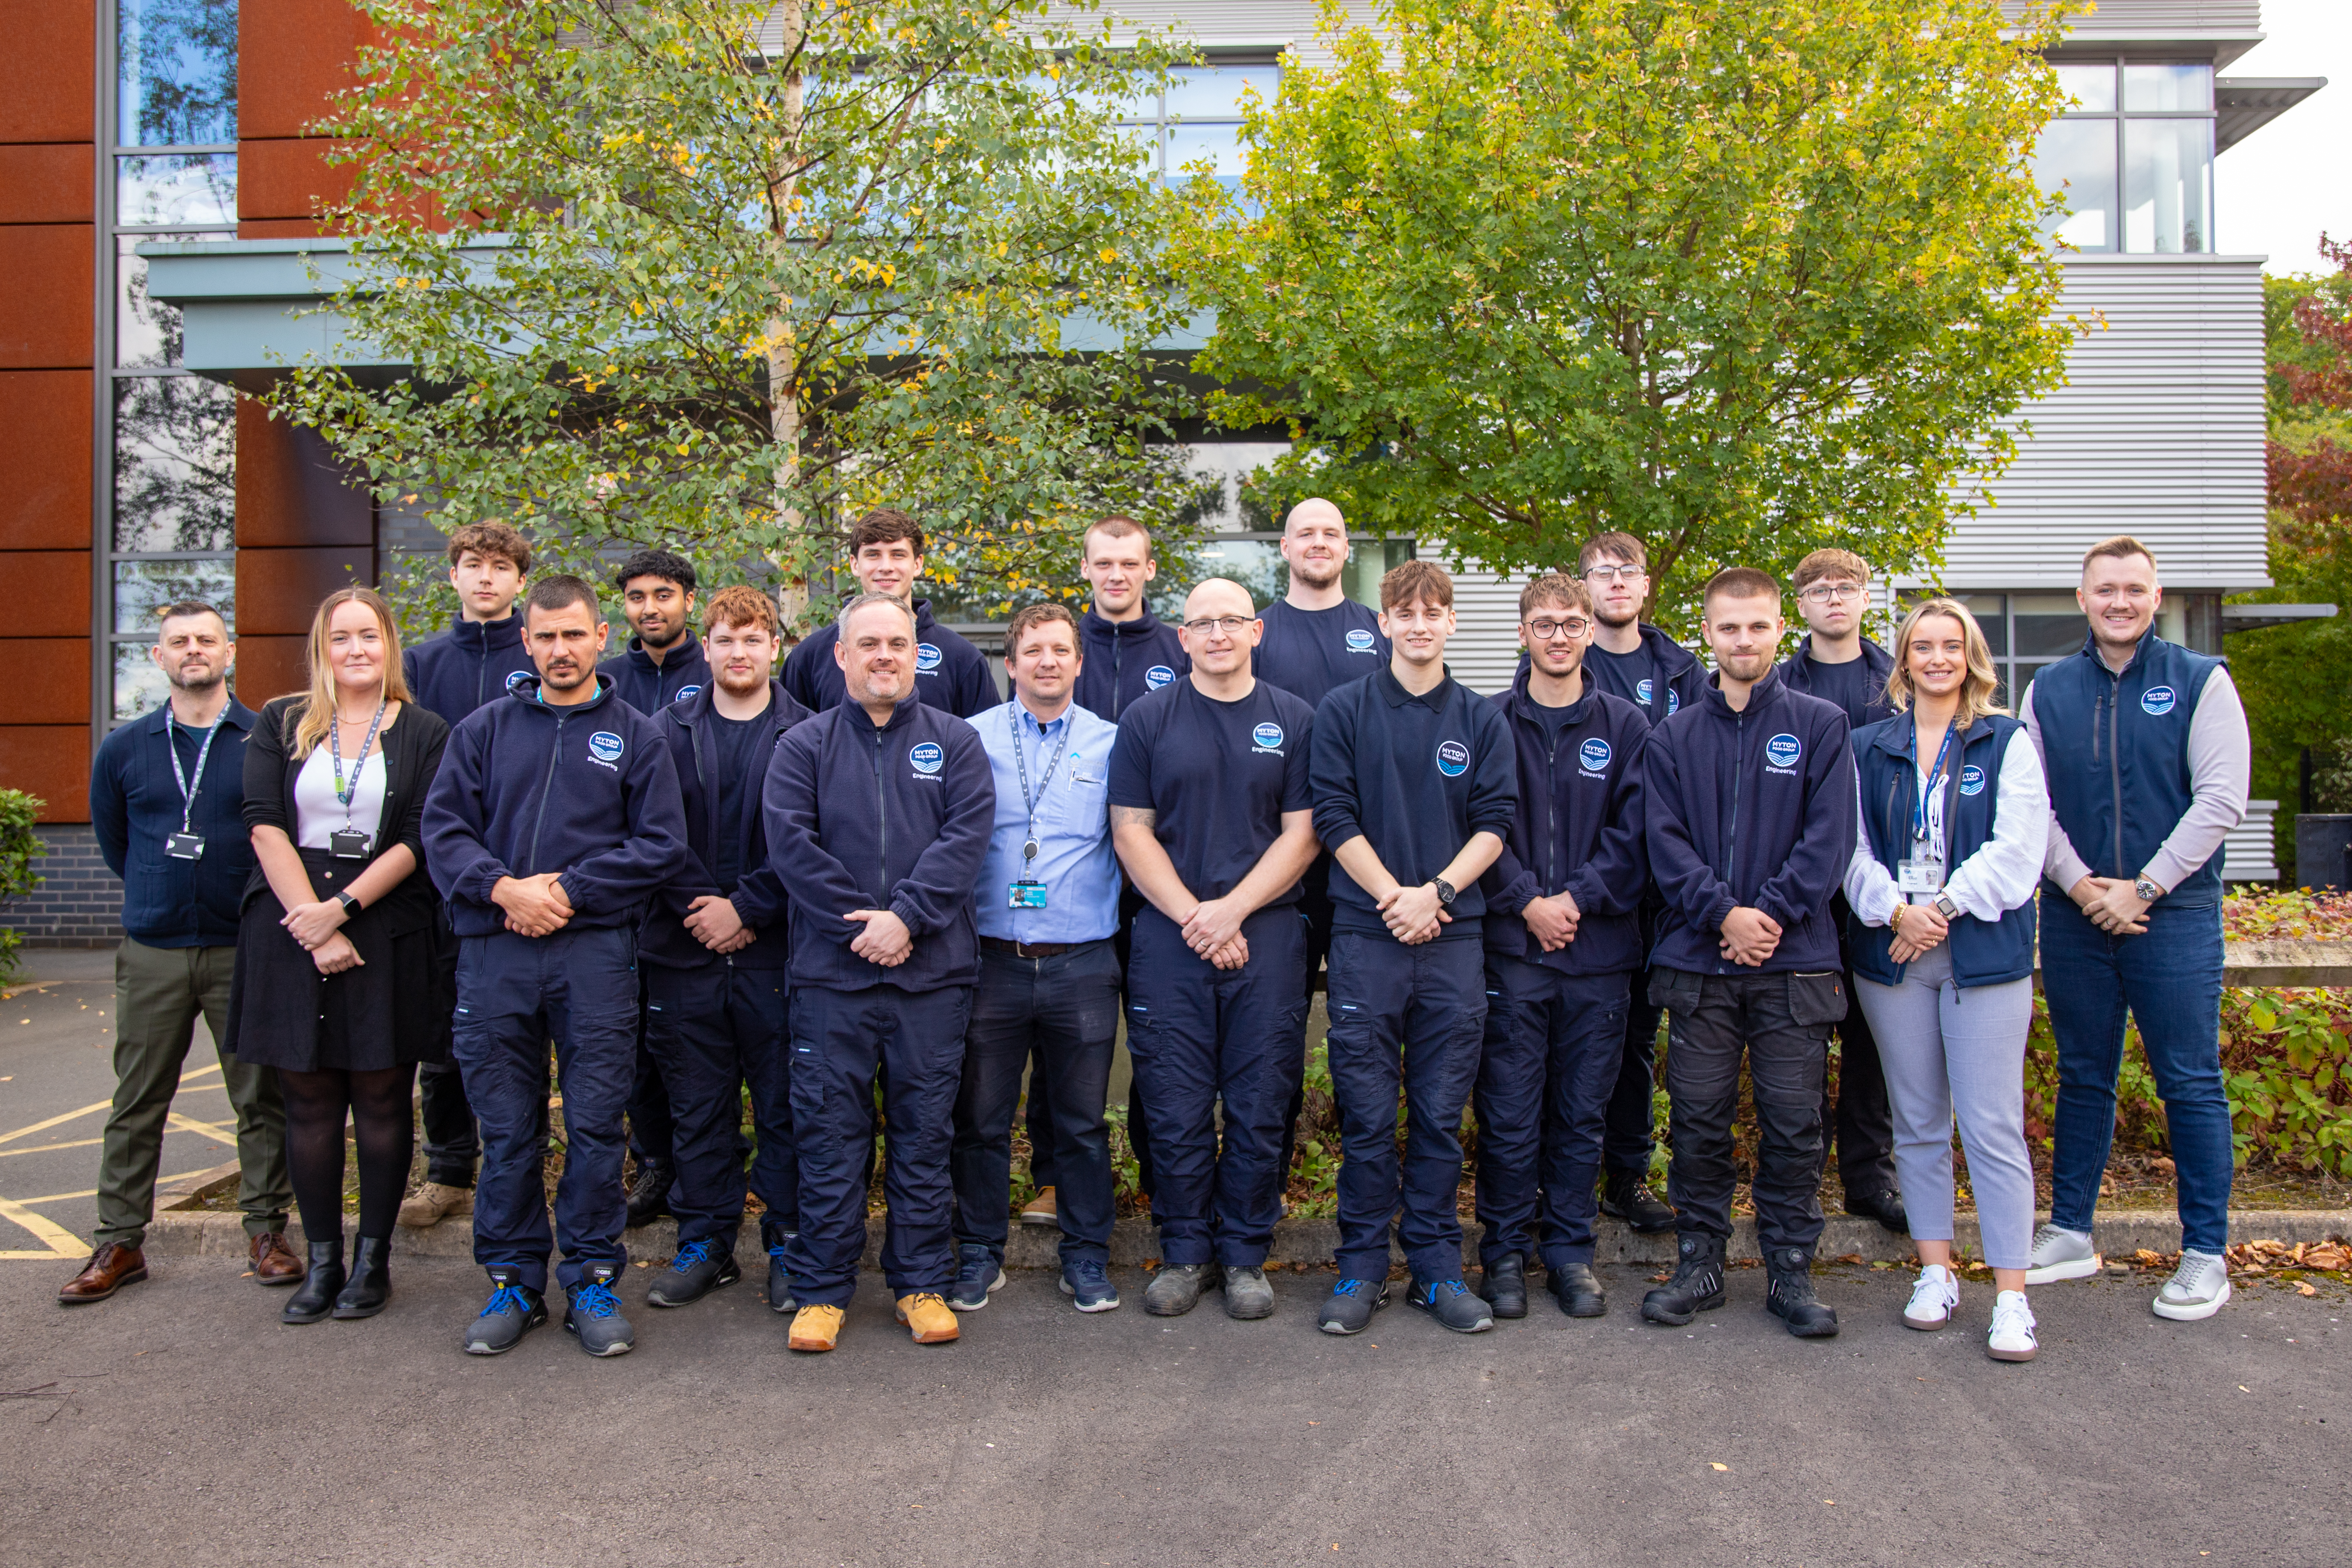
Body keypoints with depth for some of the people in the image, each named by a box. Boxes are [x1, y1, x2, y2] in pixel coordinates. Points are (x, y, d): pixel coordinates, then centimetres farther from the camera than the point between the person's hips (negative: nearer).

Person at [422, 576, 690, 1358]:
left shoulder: (634, 736, 8)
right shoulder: (484, 729, 12)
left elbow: (661, 844, -1)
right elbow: (444, 829, 5)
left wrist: (569, 890, -10)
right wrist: (502, 888, -12)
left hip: (596, 950, -1)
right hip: (495, 952, 2)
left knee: (595, 1127, 2)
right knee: (506, 1131, 8)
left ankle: (593, 1282, 14)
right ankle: (514, 1281, 21)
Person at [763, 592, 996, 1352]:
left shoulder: (955, 741, 8)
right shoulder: (804, 746, 7)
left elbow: (967, 836, -4)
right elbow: (790, 842, -4)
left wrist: (906, 917, -15)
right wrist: (856, 924, -12)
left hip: (933, 970, 0)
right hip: (831, 973, 0)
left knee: (925, 1132, 8)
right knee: (829, 1133, 5)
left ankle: (922, 1282, 20)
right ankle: (821, 1289, 17)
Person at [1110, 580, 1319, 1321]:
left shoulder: (1294, 721, 6)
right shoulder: (1147, 719, 6)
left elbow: (1301, 834, 2)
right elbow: (1131, 832, 2)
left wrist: (1231, 911, -10)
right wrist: (1191, 917, -9)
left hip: (1268, 935, 0)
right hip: (1169, 939, 0)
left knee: (1259, 1108, 4)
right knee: (1175, 1107, 3)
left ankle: (1245, 1256, 19)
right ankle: (1185, 1253, 19)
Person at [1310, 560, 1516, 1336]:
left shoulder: (1483, 720, 9)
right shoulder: (1344, 711, 4)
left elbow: (1495, 824, 3)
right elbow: (1335, 819, -1)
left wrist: (1436, 892, -10)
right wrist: (1394, 897, -10)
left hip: (1455, 937, 2)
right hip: (1365, 937, -1)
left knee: (1442, 1114, 7)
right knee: (1367, 1114, 3)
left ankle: (1437, 1266, 19)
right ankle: (1363, 1266, 15)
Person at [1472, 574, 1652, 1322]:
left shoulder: (1626, 726, 7)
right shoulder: (1488, 722, 4)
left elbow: (1635, 833, 1)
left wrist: (1579, 899, -11)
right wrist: (1528, 903, -12)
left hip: (1599, 949, 2)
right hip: (1511, 948, -1)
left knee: (1582, 1113, 9)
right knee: (1509, 1113, 3)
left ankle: (1571, 1251, 23)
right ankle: (1504, 1252, 17)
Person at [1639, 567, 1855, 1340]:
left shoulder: (1820, 725, 5)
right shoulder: (1673, 736, 9)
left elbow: (1829, 836, -3)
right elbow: (1666, 842, 1)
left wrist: (1771, 913, -14)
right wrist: (1724, 913, -13)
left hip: (1795, 959, -1)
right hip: (1698, 959, 1)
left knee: (1794, 1122, 4)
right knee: (1698, 1121, 5)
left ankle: (1791, 1269, 18)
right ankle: (1699, 1262, 19)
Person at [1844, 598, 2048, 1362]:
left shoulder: (2008, 742, 4)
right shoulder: (1869, 747, 10)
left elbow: (2016, 851, -5)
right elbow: (1852, 847, 5)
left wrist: (1942, 909, -13)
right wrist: (1896, 909, -12)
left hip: (1983, 951, -2)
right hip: (1891, 952, 3)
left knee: (1993, 1126, -4)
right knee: (1917, 1124, 9)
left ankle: (2011, 1296, 3)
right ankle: (1936, 1273, 20)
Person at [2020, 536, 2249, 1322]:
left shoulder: (2201, 681, 0)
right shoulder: (2048, 690, 7)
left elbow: (2220, 799, -7)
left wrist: (2142, 888, -12)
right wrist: (2079, 883, -9)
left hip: (2175, 914, -3)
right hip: (2074, 916, 3)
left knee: (2190, 1083, 2)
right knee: (2082, 1078, 12)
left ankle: (2206, 1255, 13)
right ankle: (2070, 1234, 22)